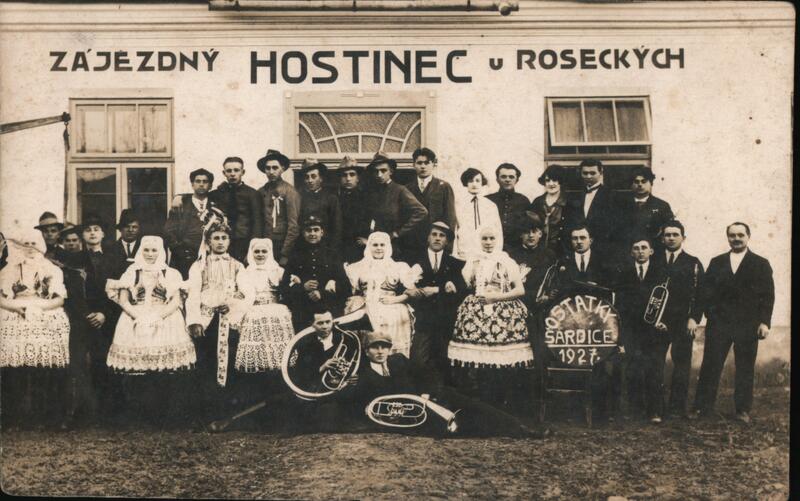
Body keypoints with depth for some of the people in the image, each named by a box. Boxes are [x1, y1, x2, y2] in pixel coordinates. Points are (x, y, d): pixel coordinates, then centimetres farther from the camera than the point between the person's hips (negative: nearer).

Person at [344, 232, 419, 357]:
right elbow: (352, 293, 11)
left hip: (394, 318, -1)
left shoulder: (399, 267, 9)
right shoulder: (359, 268, 13)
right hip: (367, 317, 1)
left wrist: (395, 299, -7)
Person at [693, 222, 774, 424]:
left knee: (745, 369, 5)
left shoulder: (761, 264, 7)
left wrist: (764, 322, -6)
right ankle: (702, 407, 5)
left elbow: (768, 295, 2)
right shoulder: (716, 263, 12)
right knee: (710, 366, -1)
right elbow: (707, 291, 6)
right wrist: (711, 314, -6)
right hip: (718, 323, 1)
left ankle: (743, 410, 14)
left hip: (748, 324, -1)